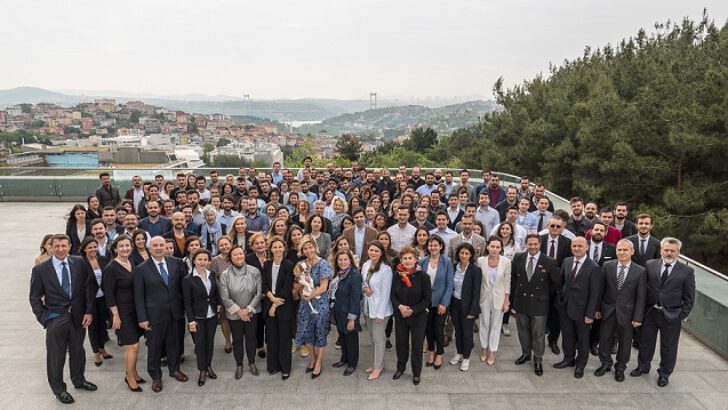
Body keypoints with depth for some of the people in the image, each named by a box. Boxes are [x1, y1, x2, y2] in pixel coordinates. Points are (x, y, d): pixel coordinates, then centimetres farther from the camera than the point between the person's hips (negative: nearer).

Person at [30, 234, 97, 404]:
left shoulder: (79, 263, -3)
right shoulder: (40, 270, -6)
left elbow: (88, 287, 2)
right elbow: (35, 298, -1)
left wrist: (89, 311, -3)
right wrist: (44, 319, -6)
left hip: (78, 316, 2)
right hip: (56, 318, -2)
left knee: (78, 350, 18)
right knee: (56, 355, 6)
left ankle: (79, 380, 40)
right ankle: (59, 389, 26)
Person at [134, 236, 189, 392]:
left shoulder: (176, 263, -1)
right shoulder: (141, 269, -6)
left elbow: (184, 285, 4)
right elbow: (139, 296, -5)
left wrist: (185, 308, 4)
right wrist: (142, 318, -8)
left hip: (175, 313, 2)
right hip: (154, 315, -2)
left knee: (174, 342, 17)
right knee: (154, 346, 10)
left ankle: (174, 369, 37)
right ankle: (155, 376, 27)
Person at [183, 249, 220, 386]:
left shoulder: (212, 275, 1)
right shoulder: (188, 280, -12)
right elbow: (187, 302, -11)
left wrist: (218, 304, 0)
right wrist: (191, 321, -12)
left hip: (212, 315, 4)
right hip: (198, 317, -4)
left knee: (210, 342, 13)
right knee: (200, 343, 5)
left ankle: (208, 366, 30)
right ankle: (202, 370, 20)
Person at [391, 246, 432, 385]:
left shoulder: (423, 276, -15)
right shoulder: (397, 275, -4)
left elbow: (427, 299, -11)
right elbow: (392, 295, 2)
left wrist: (412, 310, -17)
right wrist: (399, 306, -17)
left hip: (418, 317, -3)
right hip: (400, 316, 3)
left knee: (417, 345, 10)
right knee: (401, 343, 16)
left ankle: (416, 373, 28)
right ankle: (400, 368, 38)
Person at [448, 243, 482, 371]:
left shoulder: (476, 270, -16)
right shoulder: (454, 266, -3)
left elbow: (476, 292, -14)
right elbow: (450, 286, 5)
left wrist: (472, 311, -15)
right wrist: (449, 304, 4)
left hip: (467, 306, -4)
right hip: (455, 304, 4)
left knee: (467, 332, 9)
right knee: (457, 330, 18)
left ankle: (466, 358, 26)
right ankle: (459, 353, 36)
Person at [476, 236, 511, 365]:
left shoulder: (506, 262, -13)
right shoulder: (481, 260, -11)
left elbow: (507, 282, -5)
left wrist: (506, 301, -4)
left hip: (499, 297, -1)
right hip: (484, 296, 1)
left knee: (496, 325, 11)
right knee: (483, 323, 14)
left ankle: (492, 351, 27)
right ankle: (484, 348, 35)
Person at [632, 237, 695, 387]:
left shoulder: (687, 271, -6)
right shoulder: (650, 265, -2)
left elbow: (689, 298, -1)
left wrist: (681, 316, -5)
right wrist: (642, 309, -1)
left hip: (671, 316, -2)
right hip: (649, 313, 2)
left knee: (668, 347, 12)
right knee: (645, 341, 17)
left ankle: (664, 373, 32)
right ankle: (643, 366, 38)